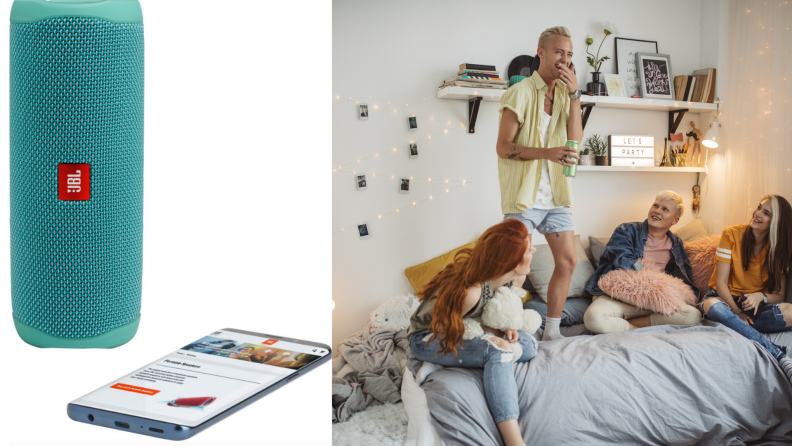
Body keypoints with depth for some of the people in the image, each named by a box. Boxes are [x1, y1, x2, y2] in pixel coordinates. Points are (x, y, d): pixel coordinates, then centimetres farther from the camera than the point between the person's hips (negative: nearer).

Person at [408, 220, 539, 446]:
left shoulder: (514, 277, -13)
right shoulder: (470, 291, -36)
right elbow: (442, 327, -21)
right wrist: (489, 334, -24)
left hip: (463, 329, 9)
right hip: (428, 338, -8)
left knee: (528, 345, -10)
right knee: (498, 352, -32)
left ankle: (443, 363, -10)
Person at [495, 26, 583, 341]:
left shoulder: (563, 94, 12)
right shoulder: (521, 93, -7)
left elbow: (575, 140, -1)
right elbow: (503, 147, -12)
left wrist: (574, 93, -8)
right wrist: (547, 153, -24)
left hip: (555, 194, 7)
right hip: (523, 194, -7)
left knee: (568, 261, 8)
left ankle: (551, 333, 21)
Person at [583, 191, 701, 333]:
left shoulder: (676, 245, 20)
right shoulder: (627, 231, 7)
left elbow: (686, 277, 23)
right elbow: (623, 261, -8)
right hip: (617, 296, -5)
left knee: (693, 315, -26)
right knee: (593, 317, -39)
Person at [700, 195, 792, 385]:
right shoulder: (731, 234, -4)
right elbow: (721, 282, -8)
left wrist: (761, 296, -22)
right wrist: (736, 312, -22)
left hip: (755, 304, 2)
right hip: (725, 298, -2)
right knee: (712, 307, -42)